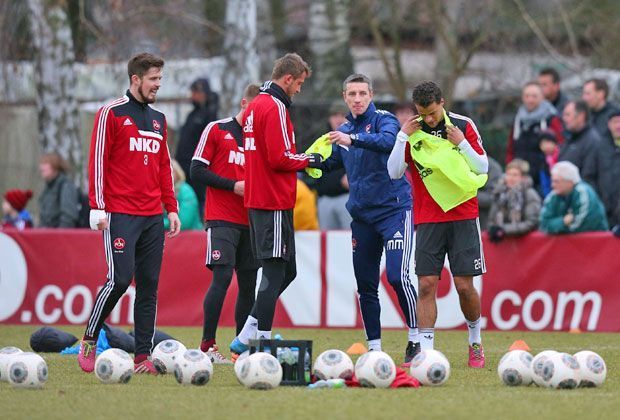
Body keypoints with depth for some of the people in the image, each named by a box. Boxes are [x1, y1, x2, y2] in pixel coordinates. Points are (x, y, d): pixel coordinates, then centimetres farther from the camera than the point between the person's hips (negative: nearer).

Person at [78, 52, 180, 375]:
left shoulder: (158, 119, 18)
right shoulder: (112, 113, -2)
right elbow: (97, 161, -5)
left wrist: (172, 208, 15)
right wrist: (98, 208, -11)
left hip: (152, 217, 6)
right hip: (121, 215, -6)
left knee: (149, 287, 2)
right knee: (119, 279, -13)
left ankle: (143, 356, 4)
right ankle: (89, 340, 5)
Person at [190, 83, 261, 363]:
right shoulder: (216, 130, 2)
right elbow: (197, 170, -3)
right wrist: (234, 186, -11)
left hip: (250, 221, 6)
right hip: (222, 219, -6)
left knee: (248, 283, 5)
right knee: (222, 277, -15)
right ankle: (207, 346, -12)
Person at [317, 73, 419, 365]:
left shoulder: (383, 119, -7)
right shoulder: (343, 131, 13)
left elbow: (388, 140, -29)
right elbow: (327, 164, 27)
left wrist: (353, 139, -41)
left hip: (393, 208, -7)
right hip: (362, 214, 7)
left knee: (397, 276, -16)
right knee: (365, 284, 5)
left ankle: (415, 339, -3)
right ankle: (374, 348, 13)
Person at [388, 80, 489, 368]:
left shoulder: (463, 126, 0)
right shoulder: (411, 130, 3)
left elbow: (482, 168, 0)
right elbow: (394, 172, -2)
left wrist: (462, 144, -14)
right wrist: (403, 137, -11)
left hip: (463, 217, -1)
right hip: (427, 219, 1)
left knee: (464, 285, -3)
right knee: (426, 284, -7)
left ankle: (475, 341, 20)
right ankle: (425, 350, -5)